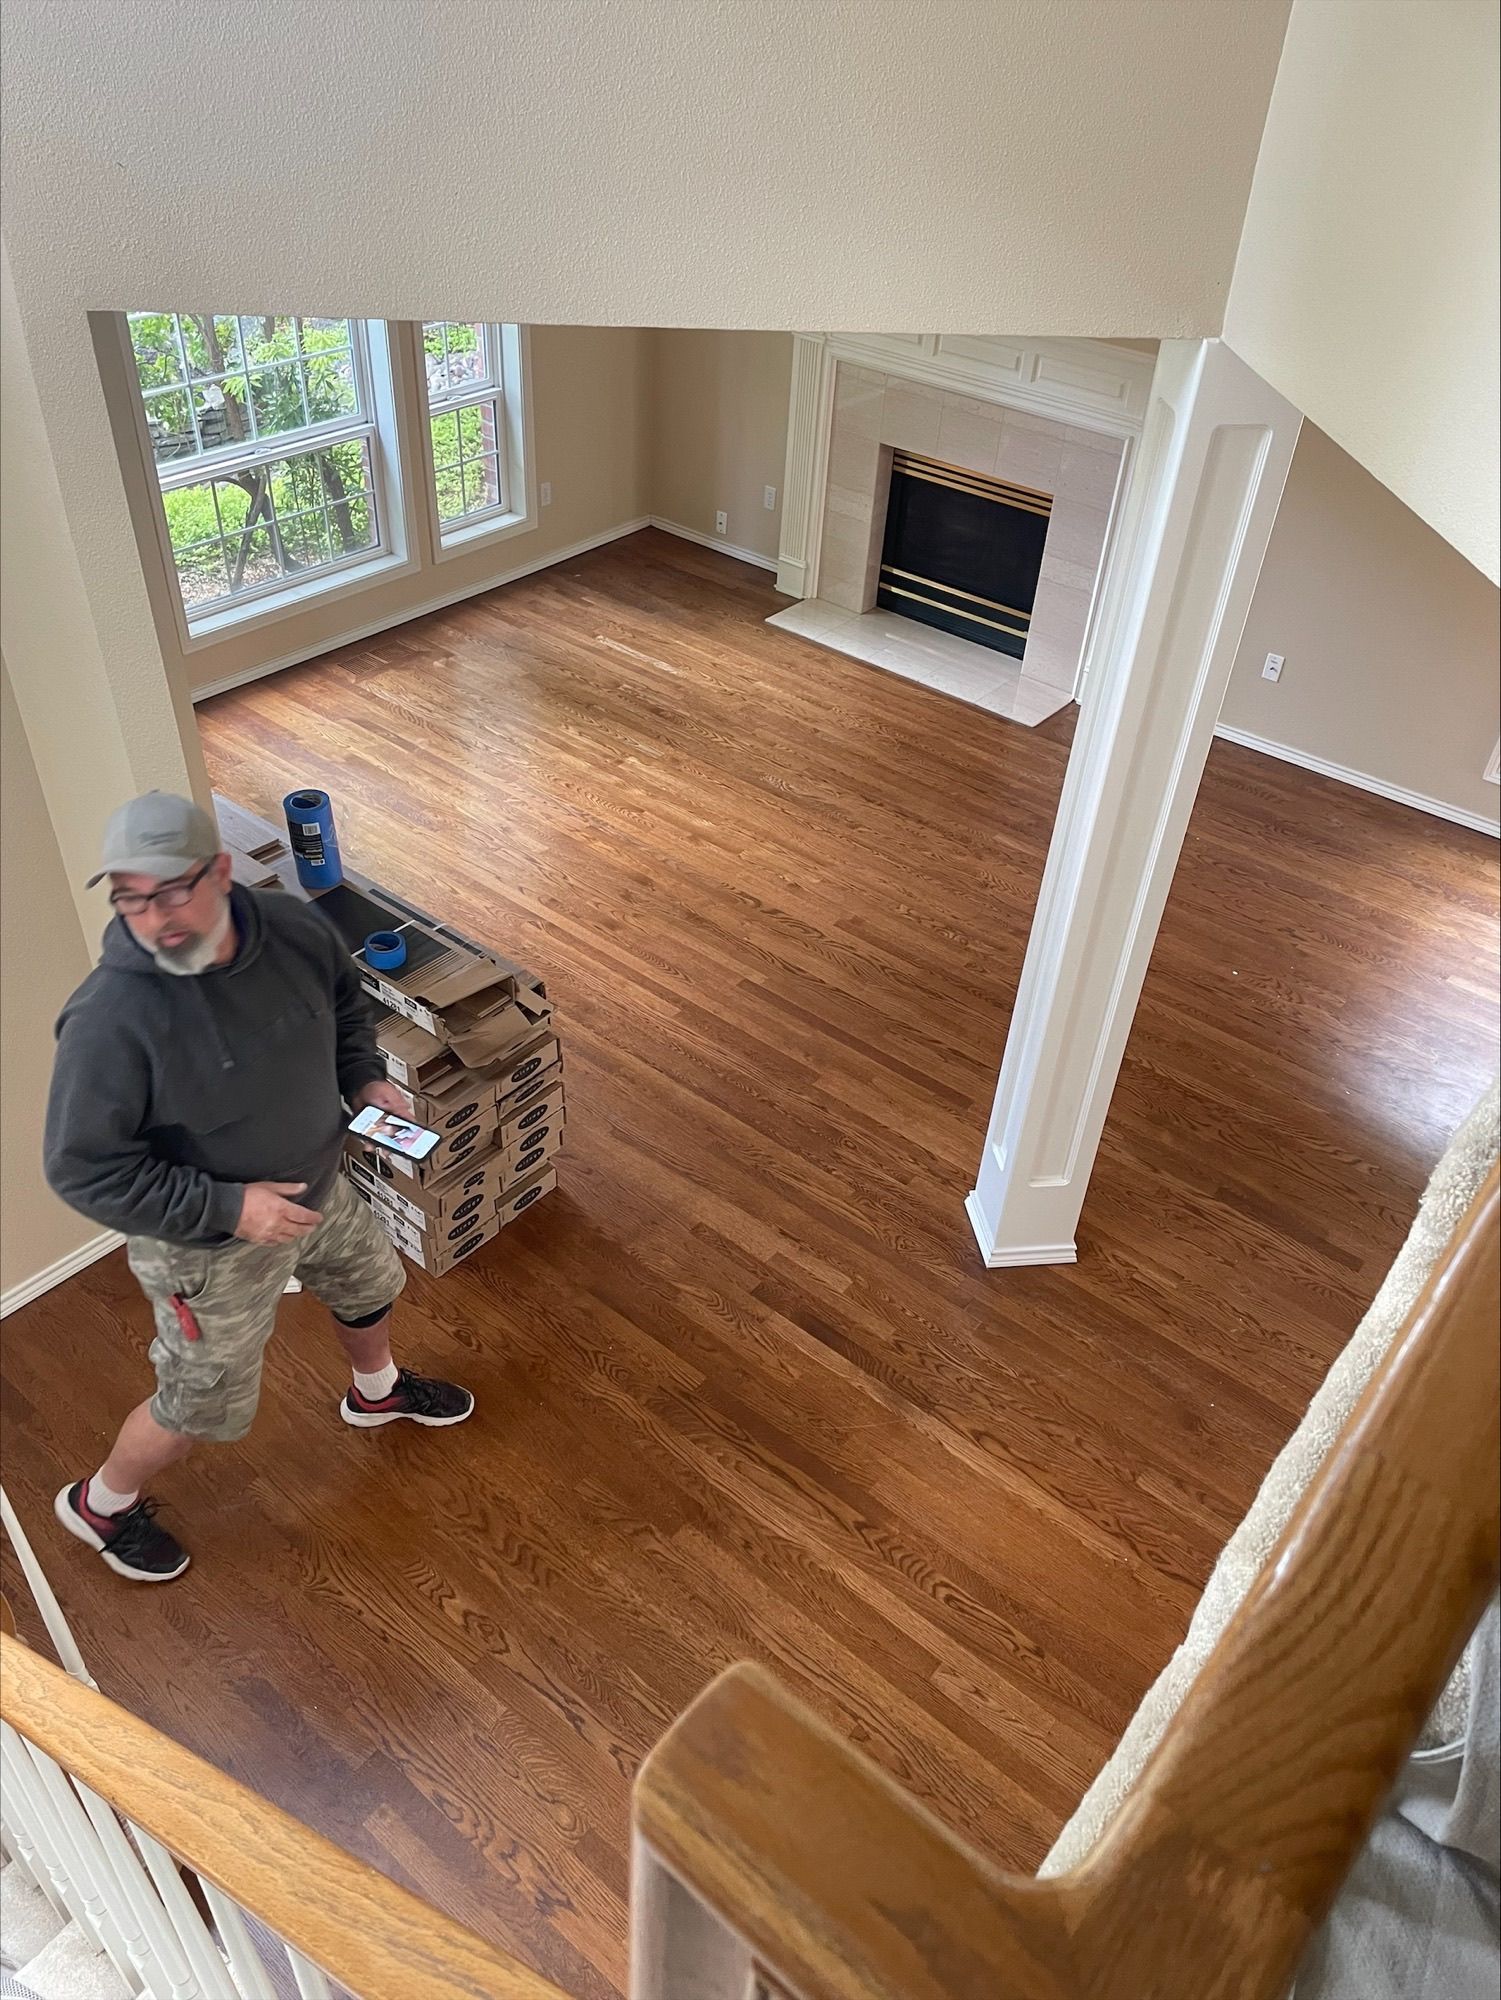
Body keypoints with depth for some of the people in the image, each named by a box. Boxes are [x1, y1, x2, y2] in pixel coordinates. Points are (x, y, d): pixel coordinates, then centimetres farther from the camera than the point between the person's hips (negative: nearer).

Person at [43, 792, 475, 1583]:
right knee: (204, 1406, 14)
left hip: (318, 1189, 6)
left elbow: (345, 1002, 5)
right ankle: (102, 1503, 45)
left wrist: (364, 1077, -11)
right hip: (210, 1248, -6)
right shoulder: (109, 1020, -35)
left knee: (371, 1288, 30)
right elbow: (83, 1170, -26)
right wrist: (228, 1209, -30)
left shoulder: (293, 926, -18)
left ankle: (377, 1391, 64)